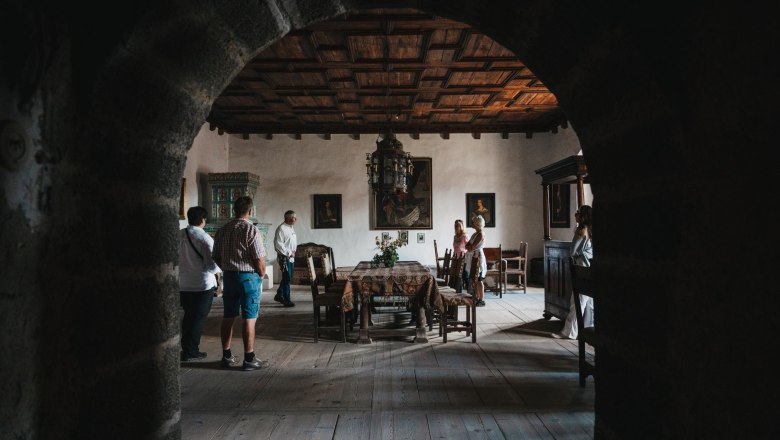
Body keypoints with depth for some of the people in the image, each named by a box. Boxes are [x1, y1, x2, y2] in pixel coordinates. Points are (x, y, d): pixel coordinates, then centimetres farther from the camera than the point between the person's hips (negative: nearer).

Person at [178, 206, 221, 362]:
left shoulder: (179, 235, -1)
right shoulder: (204, 238, -16)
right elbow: (212, 266, -19)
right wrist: (219, 268, 2)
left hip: (182, 284, 5)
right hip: (203, 285, -5)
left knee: (188, 315, 20)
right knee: (199, 318, 8)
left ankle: (186, 347, 32)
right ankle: (191, 352, 15)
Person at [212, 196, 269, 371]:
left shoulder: (222, 230, 6)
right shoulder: (251, 230, -13)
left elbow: (216, 257, 11)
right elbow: (260, 259, -15)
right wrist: (262, 274, 1)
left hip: (228, 277, 6)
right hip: (249, 277, -6)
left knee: (228, 318, 12)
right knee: (249, 320, -1)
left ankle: (226, 356, 21)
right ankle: (249, 359, 5)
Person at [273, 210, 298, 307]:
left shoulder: (291, 228, 14)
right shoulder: (281, 228, -14)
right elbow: (278, 245, -19)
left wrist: (294, 251, 7)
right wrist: (289, 253, -17)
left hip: (291, 257, 9)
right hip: (284, 257, -9)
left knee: (287, 278, 15)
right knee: (287, 278, -6)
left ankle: (279, 295, 29)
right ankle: (287, 300, 2)